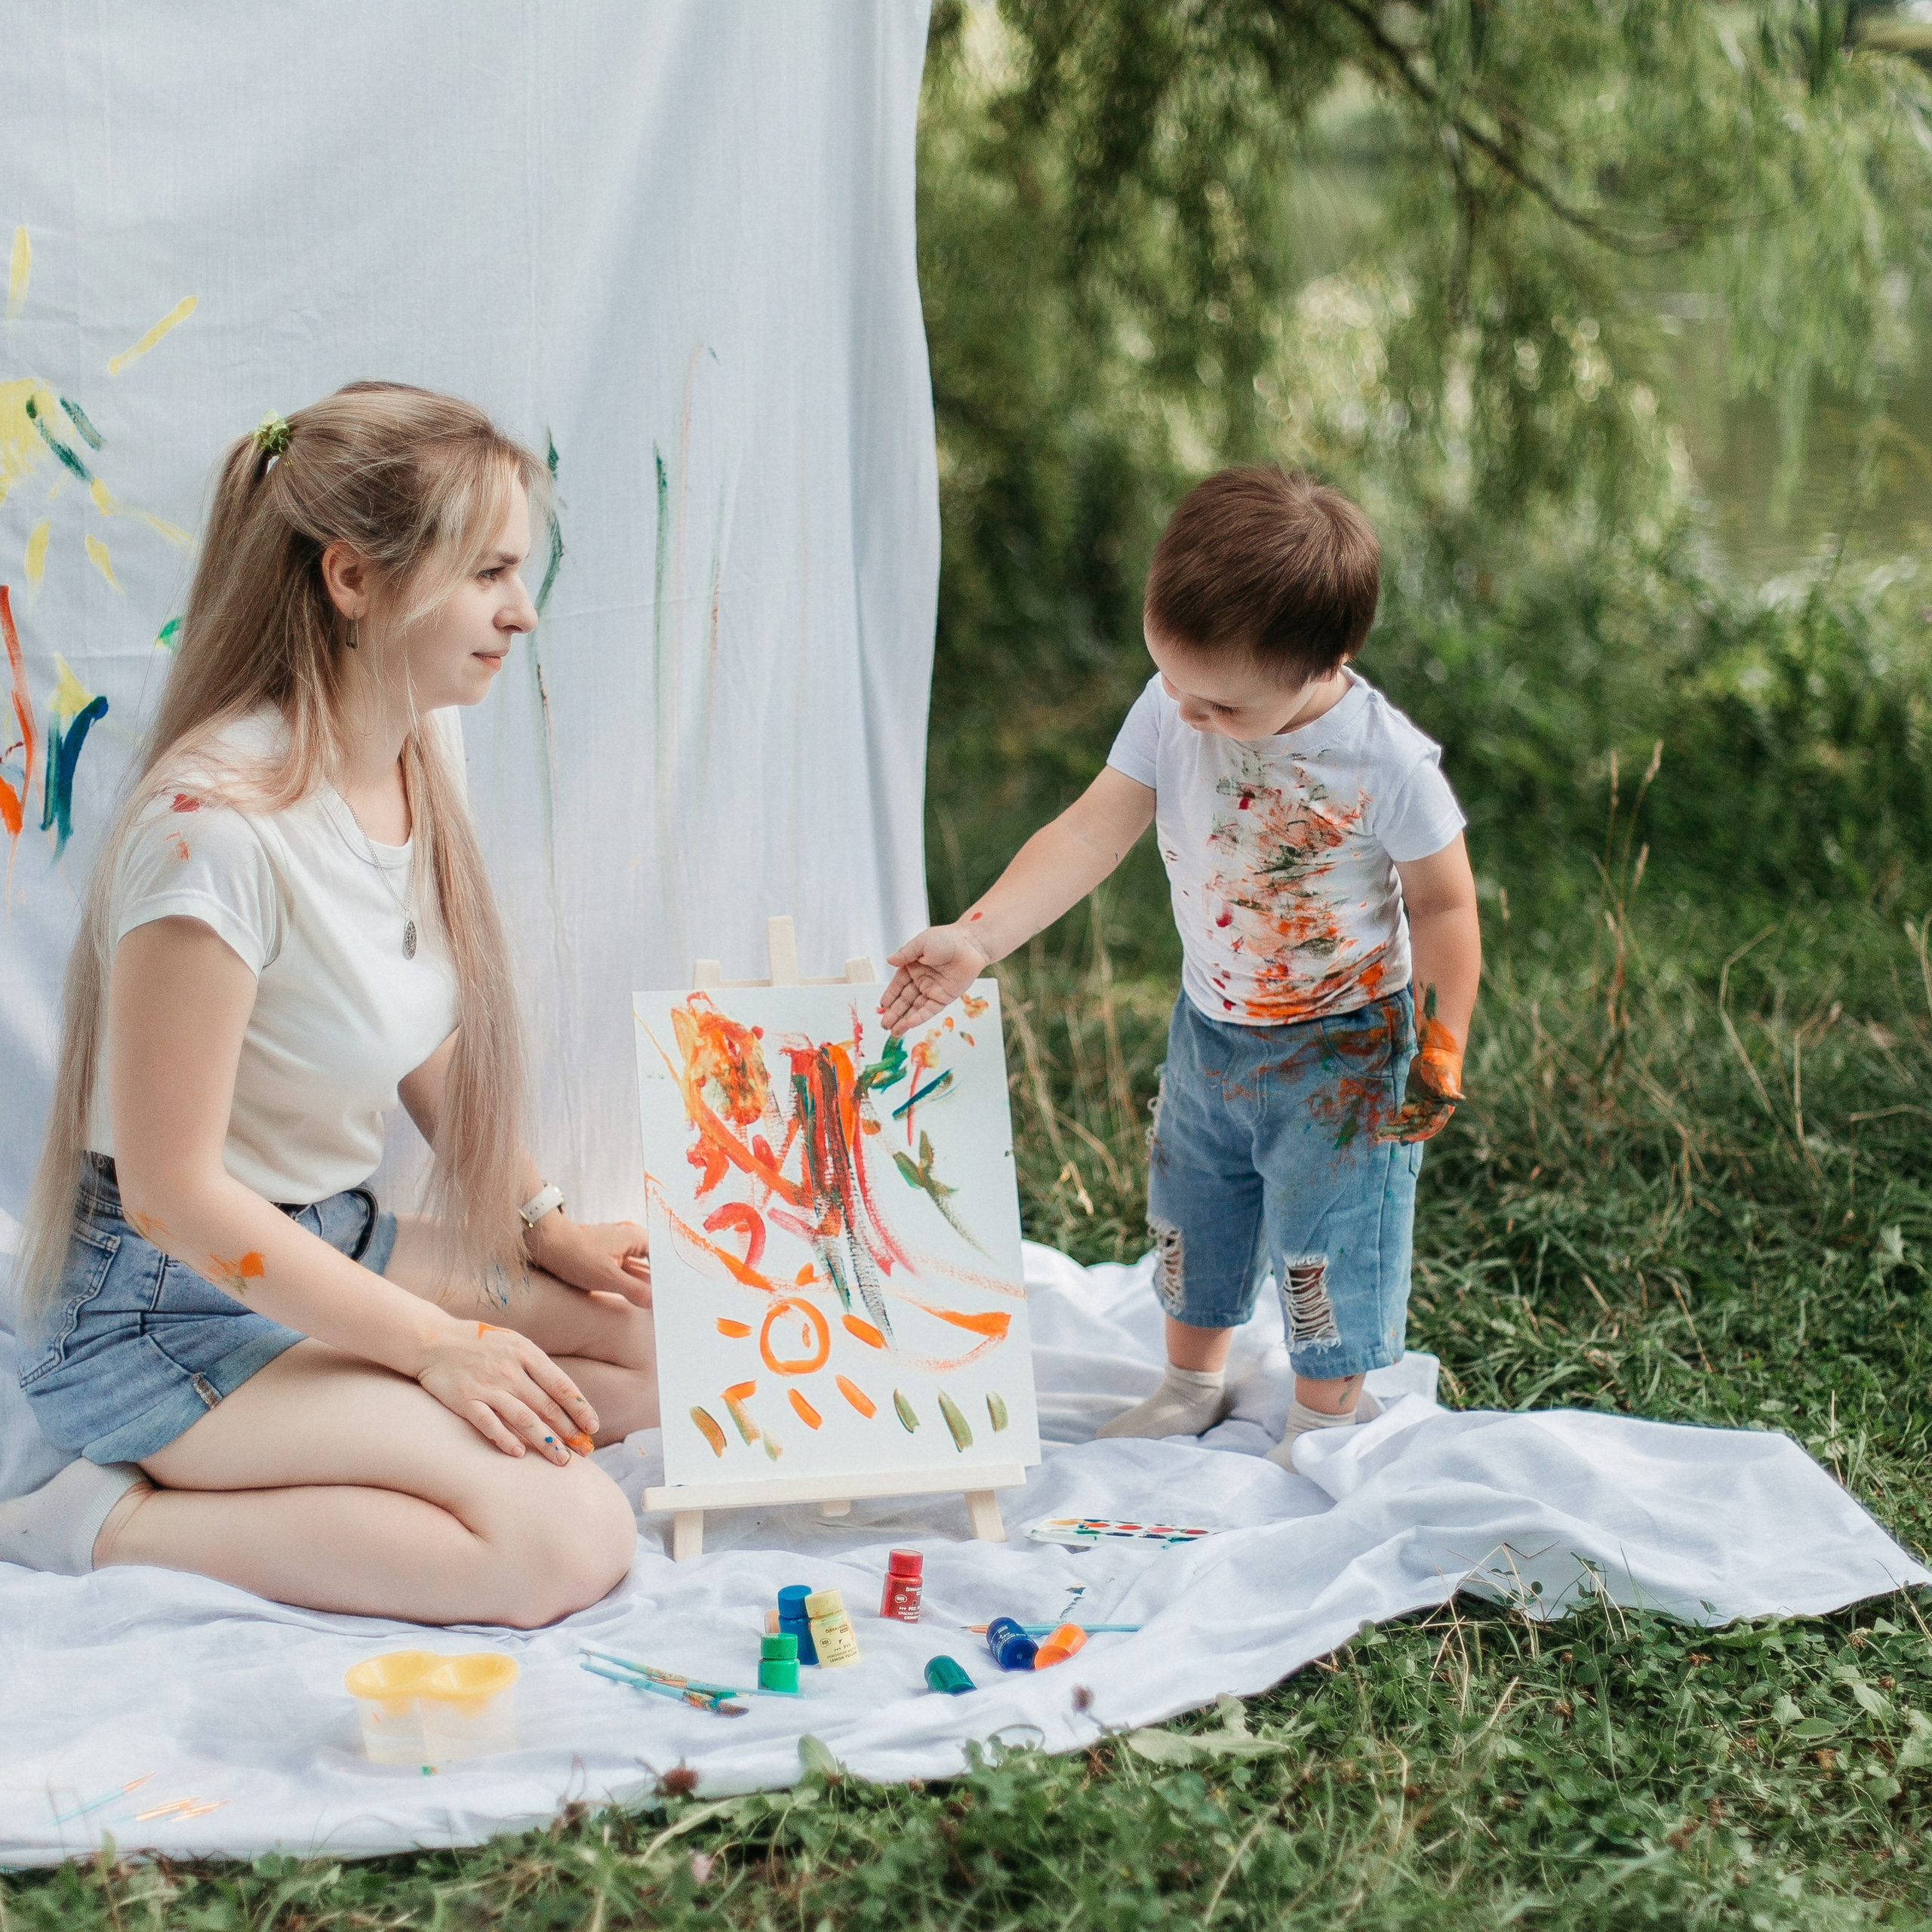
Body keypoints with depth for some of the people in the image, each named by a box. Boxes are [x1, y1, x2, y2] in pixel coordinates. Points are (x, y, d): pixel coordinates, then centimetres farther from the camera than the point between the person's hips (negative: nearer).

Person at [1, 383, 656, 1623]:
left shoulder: (411, 767, 0)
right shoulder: (219, 825, -26)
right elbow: (173, 1191, -23)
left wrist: (550, 1230, 2)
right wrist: (433, 1348, -18)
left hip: (333, 1244, 9)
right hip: (168, 1313, -9)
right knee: (567, 1541, -21)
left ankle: (289, 1467, 0)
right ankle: (125, 1527, -10)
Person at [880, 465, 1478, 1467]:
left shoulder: (1387, 763, -26)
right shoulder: (1168, 715, -15)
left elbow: (1443, 905, -14)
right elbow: (1088, 835, -14)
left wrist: (1441, 1053, -15)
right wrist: (976, 937, -25)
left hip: (1339, 1049, -5)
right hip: (1209, 1033, 5)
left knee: (1324, 1235, 5)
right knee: (1187, 1216, 20)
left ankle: (1329, 1408, 29)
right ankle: (1192, 1382, 43)